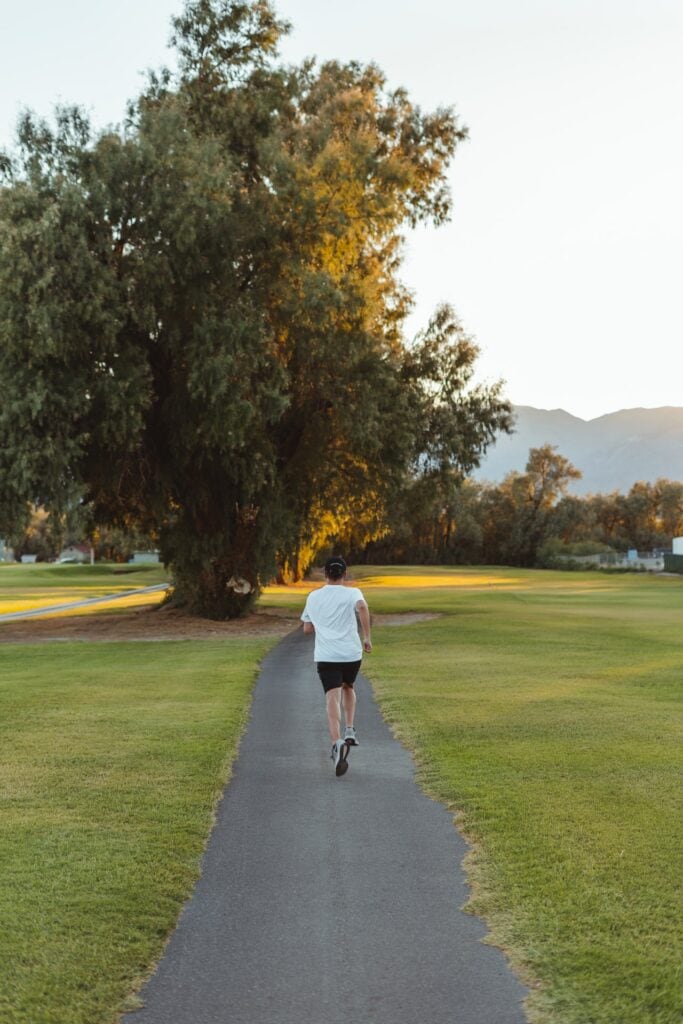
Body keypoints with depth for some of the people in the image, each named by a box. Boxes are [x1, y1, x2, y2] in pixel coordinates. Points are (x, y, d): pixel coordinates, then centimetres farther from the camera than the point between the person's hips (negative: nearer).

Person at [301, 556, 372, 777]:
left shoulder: (313, 597, 13)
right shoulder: (352, 593, 4)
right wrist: (367, 637, -13)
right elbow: (362, 607, -19)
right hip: (351, 653, 0)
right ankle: (349, 730, 18)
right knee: (348, 687, 29)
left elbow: (307, 628, 20)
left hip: (325, 656, 0)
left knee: (333, 699, -11)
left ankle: (337, 743, -32)